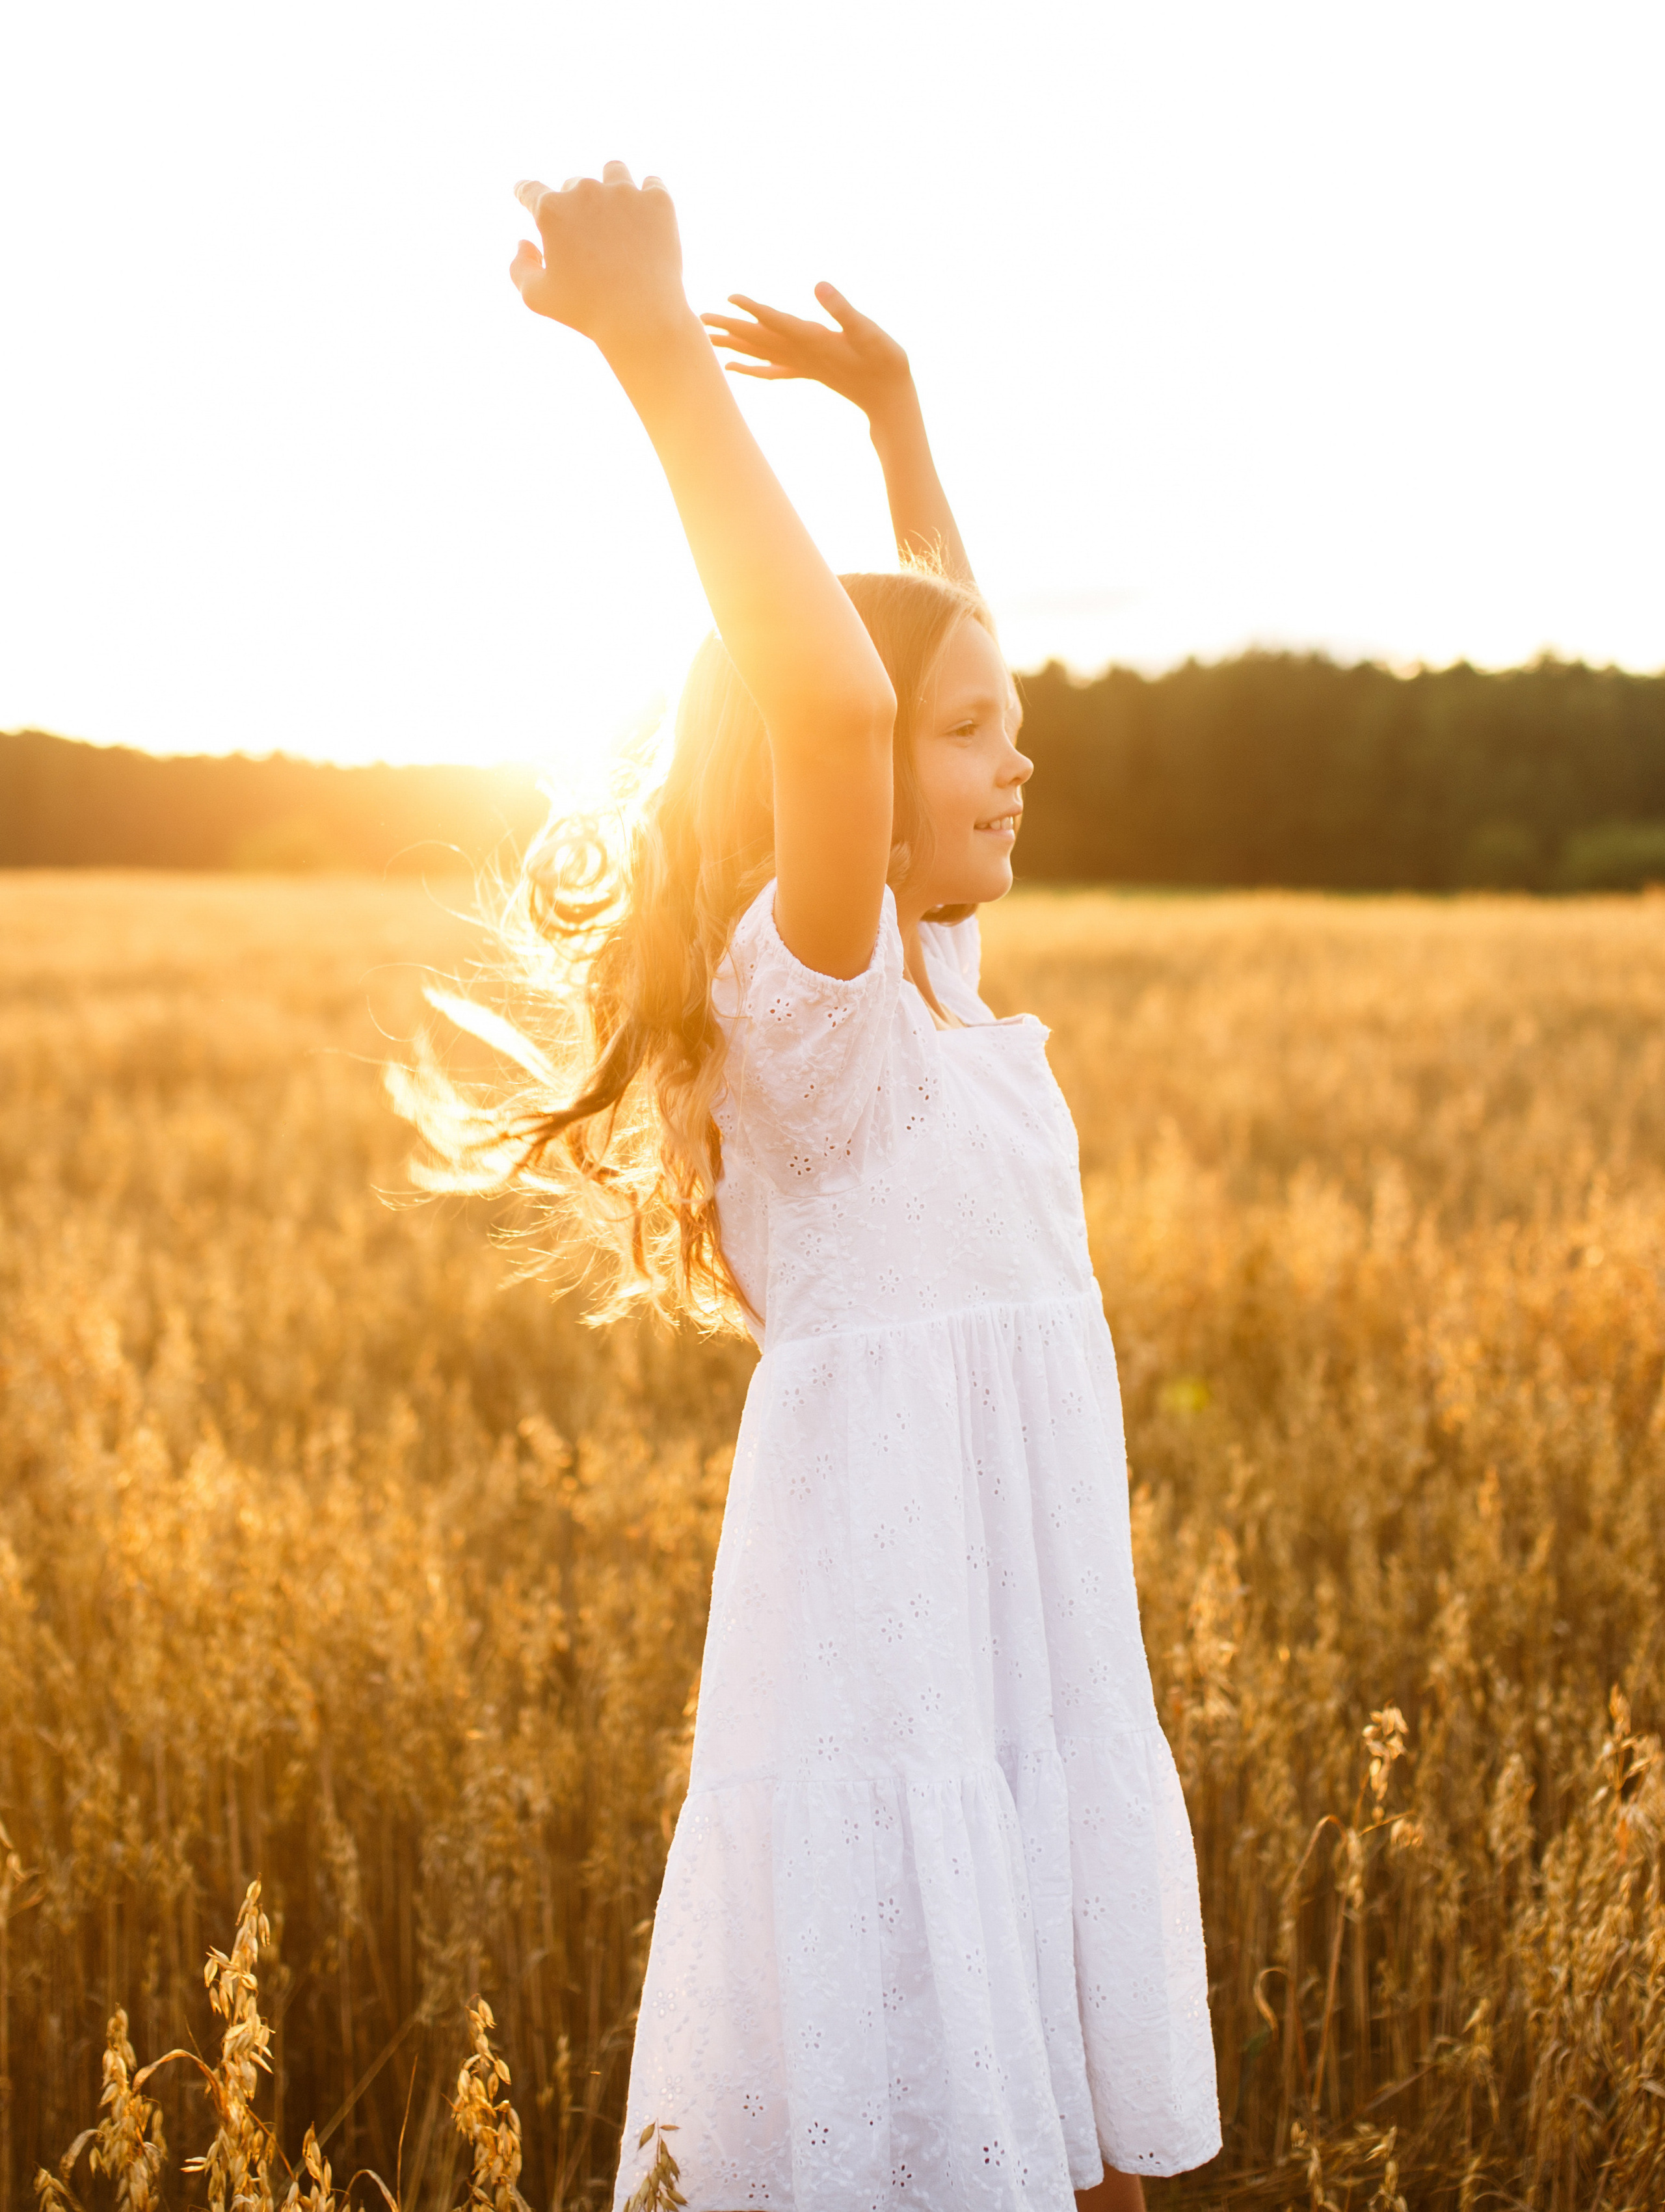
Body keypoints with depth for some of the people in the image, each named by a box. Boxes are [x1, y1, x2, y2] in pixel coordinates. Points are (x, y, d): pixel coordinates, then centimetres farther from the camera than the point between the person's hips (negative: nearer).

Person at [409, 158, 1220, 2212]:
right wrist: (659, 353, -33)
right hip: (889, 1714, -8)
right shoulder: (806, 999, -14)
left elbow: (929, 649, 26)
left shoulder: (937, 980, 11)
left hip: (1042, 1693, 8)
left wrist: (895, 410, 22)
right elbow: (833, 704, -35)